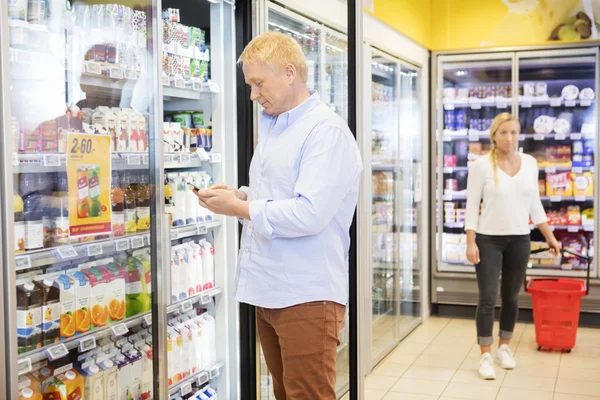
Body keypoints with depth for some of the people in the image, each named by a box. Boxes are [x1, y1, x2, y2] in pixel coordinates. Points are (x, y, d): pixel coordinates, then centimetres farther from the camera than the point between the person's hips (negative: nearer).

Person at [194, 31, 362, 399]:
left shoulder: (326, 130, -14)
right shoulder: (272, 126, 17)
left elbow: (309, 213, -24)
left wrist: (238, 208, -13)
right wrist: (241, 195, 6)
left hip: (307, 297, -9)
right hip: (269, 292, 9)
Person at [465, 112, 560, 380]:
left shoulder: (529, 163, 4)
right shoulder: (481, 165, -9)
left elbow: (534, 203, 11)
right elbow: (472, 206, -8)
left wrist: (550, 236, 10)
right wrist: (471, 242, -14)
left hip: (519, 240, 4)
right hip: (489, 240, -4)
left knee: (511, 297, 12)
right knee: (488, 298, -3)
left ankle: (504, 348, 28)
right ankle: (485, 356, 6)